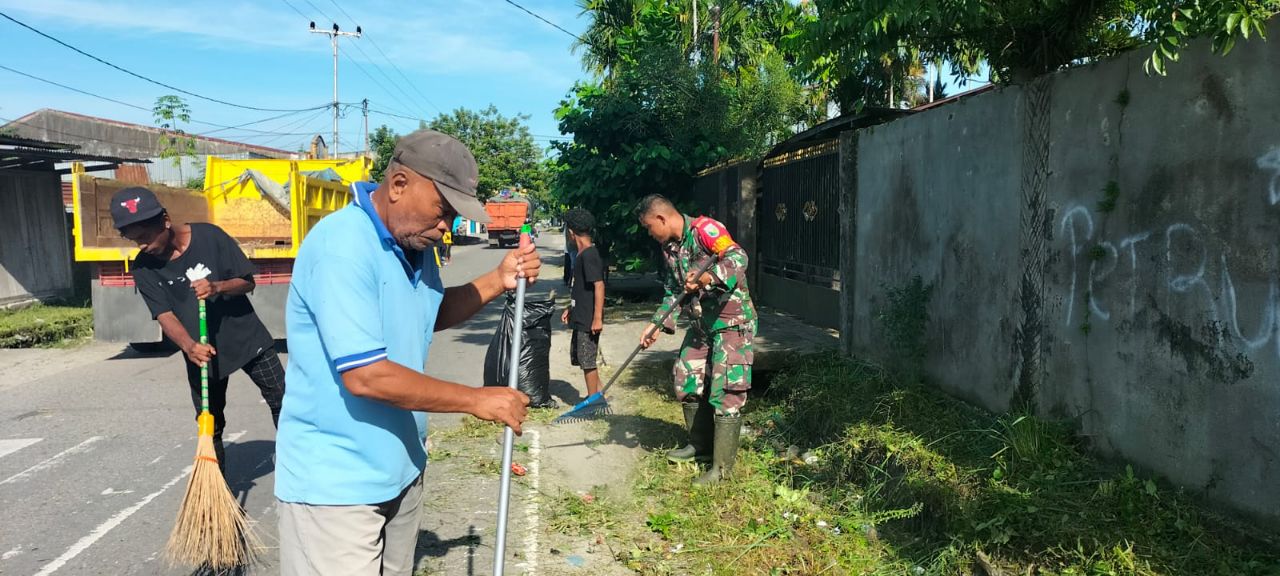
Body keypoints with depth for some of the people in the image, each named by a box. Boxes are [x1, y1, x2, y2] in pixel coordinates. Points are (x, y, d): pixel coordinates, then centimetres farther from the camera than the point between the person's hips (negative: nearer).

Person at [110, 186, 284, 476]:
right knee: (210, 426, 9)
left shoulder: (209, 236, -16)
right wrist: (189, 346, -35)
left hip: (246, 337, -1)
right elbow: (165, 315, -15)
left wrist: (217, 287, -31)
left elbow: (247, 282, -9)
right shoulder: (143, 268, -10)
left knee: (282, 401, 3)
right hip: (203, 352, 2)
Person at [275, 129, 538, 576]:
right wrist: (477, 400, -21)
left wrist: (497, 282, 3)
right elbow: (365, 376, -29)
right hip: (335, 480, -9)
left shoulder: (415, 242, 5)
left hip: (400, 468, 9)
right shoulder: (342, 246, -25)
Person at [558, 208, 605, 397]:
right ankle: (598, 394, 26)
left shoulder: (589, 255, -18)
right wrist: (570, 309, 25)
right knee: (579, 357, 16)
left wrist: (597, 318, -25)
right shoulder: (582, 254, 13)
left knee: (587, 361, 0)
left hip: (589, 320, -10)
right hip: (580, 317, 10)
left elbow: (599, 286, -23)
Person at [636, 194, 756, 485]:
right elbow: (674, 292, 14)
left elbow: (738, 257, -30)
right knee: (687, 381, 13)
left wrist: (709, 276, -46)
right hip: (701, 322, 9)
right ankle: (701, 445, 31)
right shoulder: (669, 247, 9)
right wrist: (658, 325, 3)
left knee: (725, 391, -7)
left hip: (731, 321, -9)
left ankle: (722, 467, 1)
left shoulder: (703, 229, -17)